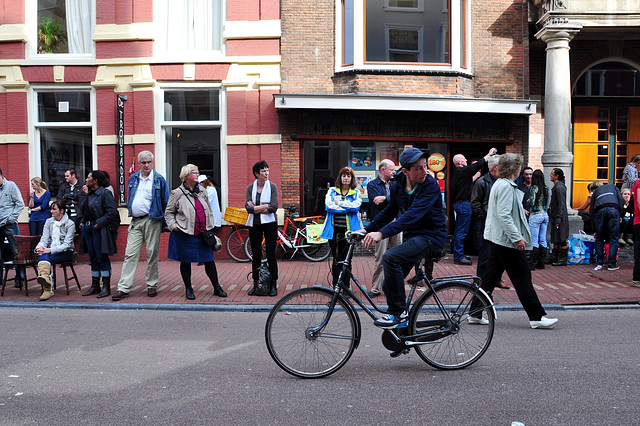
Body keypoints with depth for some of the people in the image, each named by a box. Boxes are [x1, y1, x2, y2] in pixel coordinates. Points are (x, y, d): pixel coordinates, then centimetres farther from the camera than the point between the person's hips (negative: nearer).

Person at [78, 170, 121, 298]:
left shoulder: (105, 193, -10)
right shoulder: (88, 194, 15)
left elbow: (112, 212, -16)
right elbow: (83, 211, 26)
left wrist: (99, 223, -18)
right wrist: (82, 223, 11)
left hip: (99, 230, -8)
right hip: (87, 229, 8)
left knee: (102, 258, -4)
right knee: (93, 258, 12)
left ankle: (106, 287, 3)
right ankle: (95, 286, 20)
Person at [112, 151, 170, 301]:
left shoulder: (159, 179, -1)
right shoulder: (133, 178, 12)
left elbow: (166, 202, 1)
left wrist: (163, 221, -2)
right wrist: (131, 214, 15)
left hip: (152, 221, -4)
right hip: (135, 221, 4)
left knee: (152, 254, 4)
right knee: (130, 254, 1)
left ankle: (152, 285, 16)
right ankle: (123, 288, 2)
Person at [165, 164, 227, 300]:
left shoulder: (202, 192, 11)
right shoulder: (177, 193, -3)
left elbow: (209, 211, 19)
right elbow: (169, 212, 3)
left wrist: (210, 226, 11)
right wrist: (173, 226, -9)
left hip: (202, 234, 4)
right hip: (184, 235, -3)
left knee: (209, 261, 5)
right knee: (185, 262, 7)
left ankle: (217, 288, 14)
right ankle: (188, 289, 22)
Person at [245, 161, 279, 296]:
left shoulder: (272, 186, -2)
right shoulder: (250, 187, 3)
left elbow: (274, 208, -13)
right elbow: (248, 208, -9)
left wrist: (255, 208, -10)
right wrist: (265, 206, -11)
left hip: (269, 223, -2)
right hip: (254, 224, 2)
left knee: (271, 255, 0)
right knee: (256, 255, 7)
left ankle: (274, 285, 9)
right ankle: (255, 284, 18)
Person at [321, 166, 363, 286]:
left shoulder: (356, 193, 11)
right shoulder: (332, 191, 9)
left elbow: (356, 206, -10)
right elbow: (328, 205, -8)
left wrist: (339, 202, -9)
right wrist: (347, 208, -7)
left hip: (348, 230, 0)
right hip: (335, 229, 0)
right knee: (336, 260, 4)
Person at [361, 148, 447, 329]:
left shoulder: (430, 185, -19)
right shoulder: (398, 186, 2)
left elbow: (413, 215, -32)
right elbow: (389, 212, 17)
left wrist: (382, 233, -42)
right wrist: (366, 230, 9)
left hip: (430, 237, -7)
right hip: (411, 237, 7)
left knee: (390, 257, -31)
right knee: (389, 286, 6)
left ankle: (397, 313, -19)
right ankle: (402, 322, 27)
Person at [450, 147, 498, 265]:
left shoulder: (456, 172, 13)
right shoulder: (463, 171, -14)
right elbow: (479, 164, -10)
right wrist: (490, 154, 2)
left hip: (458, 203, 10)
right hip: (464, 204, -10)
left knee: (459, 230, 14)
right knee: (462, 231, -7)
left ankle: (457, 254, 20)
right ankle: (459, 256, -4)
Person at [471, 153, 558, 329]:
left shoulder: (500, 184, 16)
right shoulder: (506, 186, -16)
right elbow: (504, 215, -23)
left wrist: (521, 211, 28)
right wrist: (517, 238, -23)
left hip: (498, 239, 11)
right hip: (507, 240, -11)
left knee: (490, 276, 11)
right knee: (522, 277, -3)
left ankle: (475, 314, 14)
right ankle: (537, 317, 5)